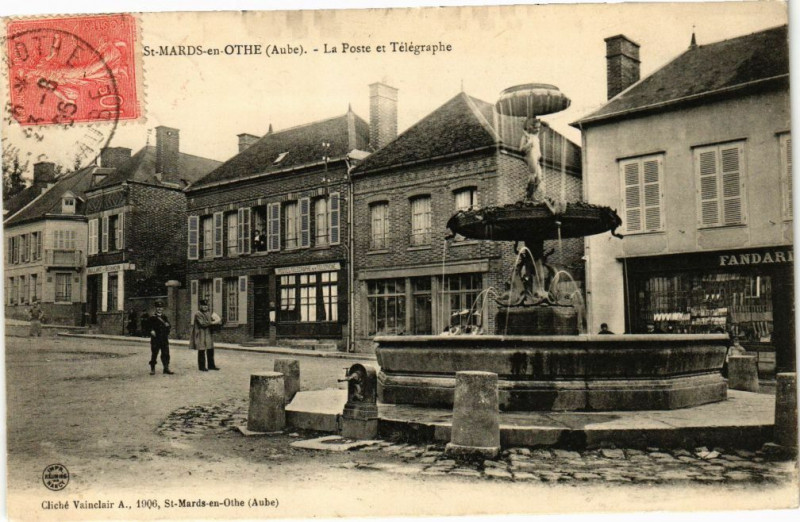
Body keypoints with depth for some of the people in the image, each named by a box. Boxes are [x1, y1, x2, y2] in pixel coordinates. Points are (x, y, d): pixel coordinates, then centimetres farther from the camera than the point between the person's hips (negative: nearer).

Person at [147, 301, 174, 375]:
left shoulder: (165, 317, 14)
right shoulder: (152, 318, 3)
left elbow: (169, 326, 12)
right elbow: (148, 326, 1)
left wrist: (167, 325, -9)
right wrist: (151, 331, -18)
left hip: (164, 339, 3)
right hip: (155, 339, -3)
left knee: (166, 354, 2)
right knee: (154, 354, 1)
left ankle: (166, 368, 7)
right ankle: (152, 369, 10)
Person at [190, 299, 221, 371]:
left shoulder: (208, 313, 15)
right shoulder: (197, 314, -10)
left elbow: (212, 321, 17)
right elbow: (203, 323, -19)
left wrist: (216, 322, -6)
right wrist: (213, 323, -19)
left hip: (209, 334, 8)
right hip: (201, 335, -8)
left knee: (210, 350, 10)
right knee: (201, 351, -2)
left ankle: (211, 365, 19)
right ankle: (201, 367, 5)